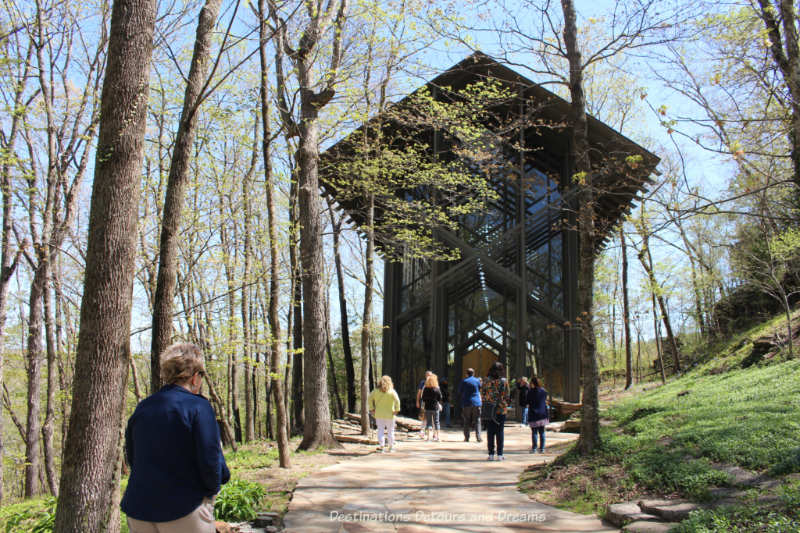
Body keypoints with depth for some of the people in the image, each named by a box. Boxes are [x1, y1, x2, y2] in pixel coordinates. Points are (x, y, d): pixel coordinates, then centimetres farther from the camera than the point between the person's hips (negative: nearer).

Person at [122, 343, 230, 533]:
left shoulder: (142, 407, 5)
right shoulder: (198, 406, -13)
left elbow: (131, 457, 12)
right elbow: (209, 458, -16)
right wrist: (212, 489, 2)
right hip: (184, 509, -6)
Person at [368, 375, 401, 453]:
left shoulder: (376, 391, 2)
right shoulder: (392, 391, -6)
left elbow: (369, 399, -1)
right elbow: (397, 400, -16)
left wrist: (372, 409, 3)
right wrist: (397, 410, -10)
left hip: (379, 414, 1)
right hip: (389, 414, -1)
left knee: (380, 430, 5)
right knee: (390, 431, 11)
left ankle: (381, 446, -6)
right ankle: (390, 447, 16)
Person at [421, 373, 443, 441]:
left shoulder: (425, 389, -7)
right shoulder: (437, 389, -8)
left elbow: (423, 399, -2)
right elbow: (440, 399, -2)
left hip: (427, 408, 0)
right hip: (435, 408, 0)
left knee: (428, 422, 7)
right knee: (436, 422, 9)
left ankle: (428, 436, 1)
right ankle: (437, 436, 11)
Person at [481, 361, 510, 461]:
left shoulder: (486, 381, -3)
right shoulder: (504, 381, -6)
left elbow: (482, 394, 0)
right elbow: (507, 396, -3)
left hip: (489, 410, 1)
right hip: (501, 409, -1)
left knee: (490, 432, 6)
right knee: (500, 431, 6)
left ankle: (491, 454, 6)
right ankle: (499, 454, 5)